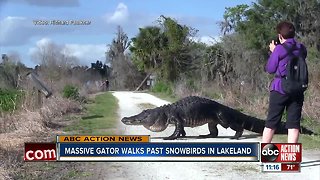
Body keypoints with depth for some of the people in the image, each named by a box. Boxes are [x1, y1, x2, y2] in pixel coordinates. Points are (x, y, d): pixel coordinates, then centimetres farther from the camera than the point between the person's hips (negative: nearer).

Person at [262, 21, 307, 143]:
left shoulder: (279, 49, -8)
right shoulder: (302, 49, 7)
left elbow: (270, 69, -1)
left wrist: (273, 52, 11)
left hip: (280, 89, -3)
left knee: (271, 123, 6)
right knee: (293, 125, 2)